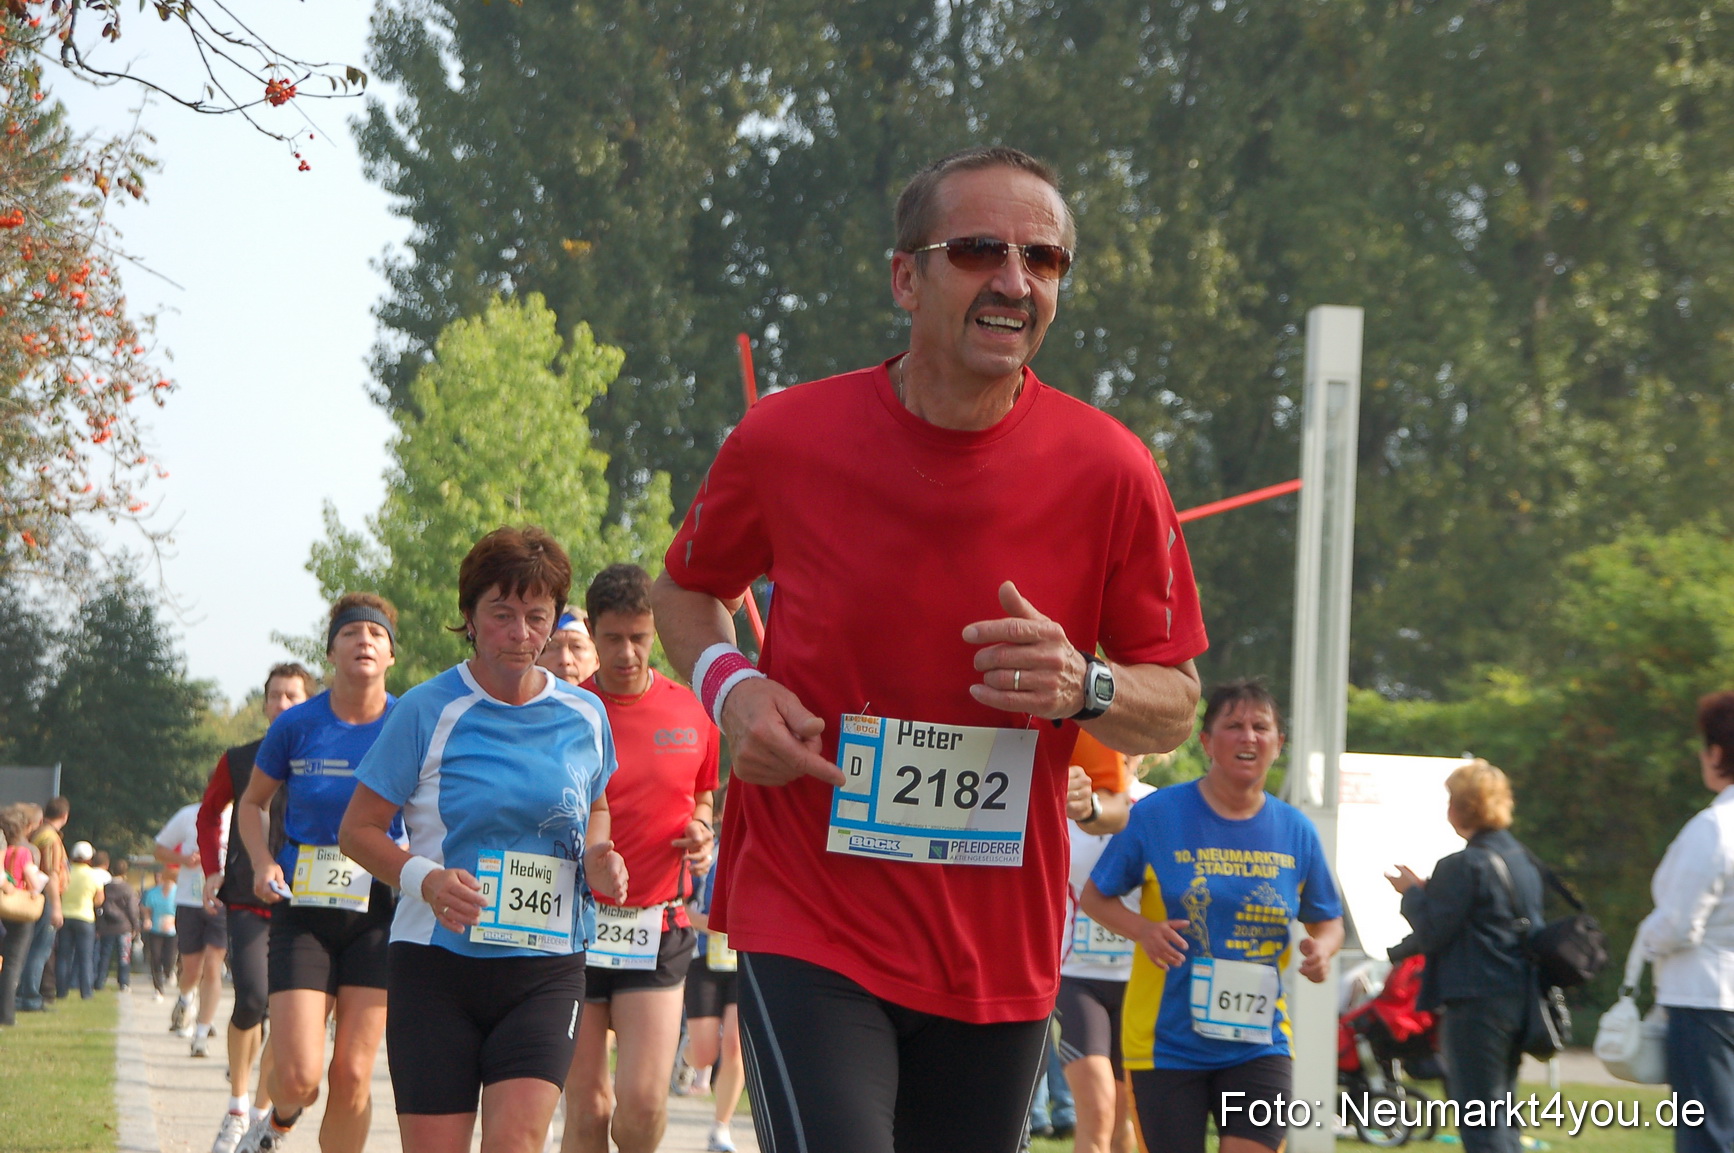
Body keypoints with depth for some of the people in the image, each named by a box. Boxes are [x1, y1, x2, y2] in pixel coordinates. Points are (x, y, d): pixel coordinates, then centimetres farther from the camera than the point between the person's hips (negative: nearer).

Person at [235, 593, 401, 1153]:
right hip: (303, 912, 0)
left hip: (380, 911, 0)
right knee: (297, 1075, -9)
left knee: (352, 1075, -5)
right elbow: (252, 802, 14)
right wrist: (263, 863, -4)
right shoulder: (296, 726, -2)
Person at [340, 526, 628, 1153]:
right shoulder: (428, 711, -4)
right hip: (437, 963, -1)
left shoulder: (583, 717, 5)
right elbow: (358, 829, 0)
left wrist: (596, 857, 0)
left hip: (546, 967, 2)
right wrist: (424, 878, -19)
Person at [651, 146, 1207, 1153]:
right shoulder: (786, 439, -5)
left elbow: (1175, 707, 3)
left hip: (1001, 952, 2)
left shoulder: (1108, 471, -4)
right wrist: (728, 684, -6)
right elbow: (688, 589, 15)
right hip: (807, 929, -2)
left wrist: (1084, 688, -18)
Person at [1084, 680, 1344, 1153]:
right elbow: (1095, 897, 3)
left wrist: (1322, 949, -9)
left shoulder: (1295, 831, 4)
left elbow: (1327, 921, 16)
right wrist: (1143, 930, -17)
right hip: (1167, 1041, -2)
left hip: (1259, 1041, 2)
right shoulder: (1158, 813, -5)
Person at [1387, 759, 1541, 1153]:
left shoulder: (1463, 867, -15)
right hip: (1520, 998, 8)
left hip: (1476, 1002, -8)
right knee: (1502, 1117, 16)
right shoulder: (1523, 860, 11)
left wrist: (1412, 893, 6)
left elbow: (1432, 933, -13)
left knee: (1480, 1121, -5)